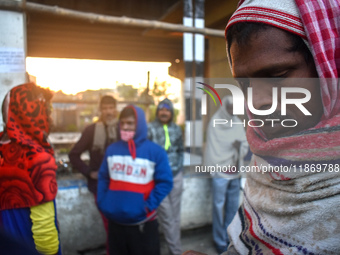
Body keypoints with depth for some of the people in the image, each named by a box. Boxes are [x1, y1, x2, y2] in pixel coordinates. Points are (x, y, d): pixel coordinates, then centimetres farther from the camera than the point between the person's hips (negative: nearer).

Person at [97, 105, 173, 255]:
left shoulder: (155, 152, -7)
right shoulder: (111, 149, 5)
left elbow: (164, 183, -9)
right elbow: (103, 178, 11)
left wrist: (148, 207, -15)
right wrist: (102, 203, 2)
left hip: (142, 223, -3)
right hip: (115, 221, 4)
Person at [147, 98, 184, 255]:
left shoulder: (176, 129, 7)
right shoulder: (150, 129, -6)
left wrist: (180, 168, 9)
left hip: (176, 176, 4)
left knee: (175, 216, 12)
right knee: (167, 216, 0)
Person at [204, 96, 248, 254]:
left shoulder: (238, 123, 7)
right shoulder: (215, 122, -4)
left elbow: (245, 146, 6)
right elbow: (212, 148, -6)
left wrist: (240, 146, -13)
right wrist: (215, 168, -10)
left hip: (235, 171, 4)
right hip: (220, 171, -4)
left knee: (233, 206, 9)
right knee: (219, 206, 0)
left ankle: (230, 237, 25)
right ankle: (220, 241, 14)